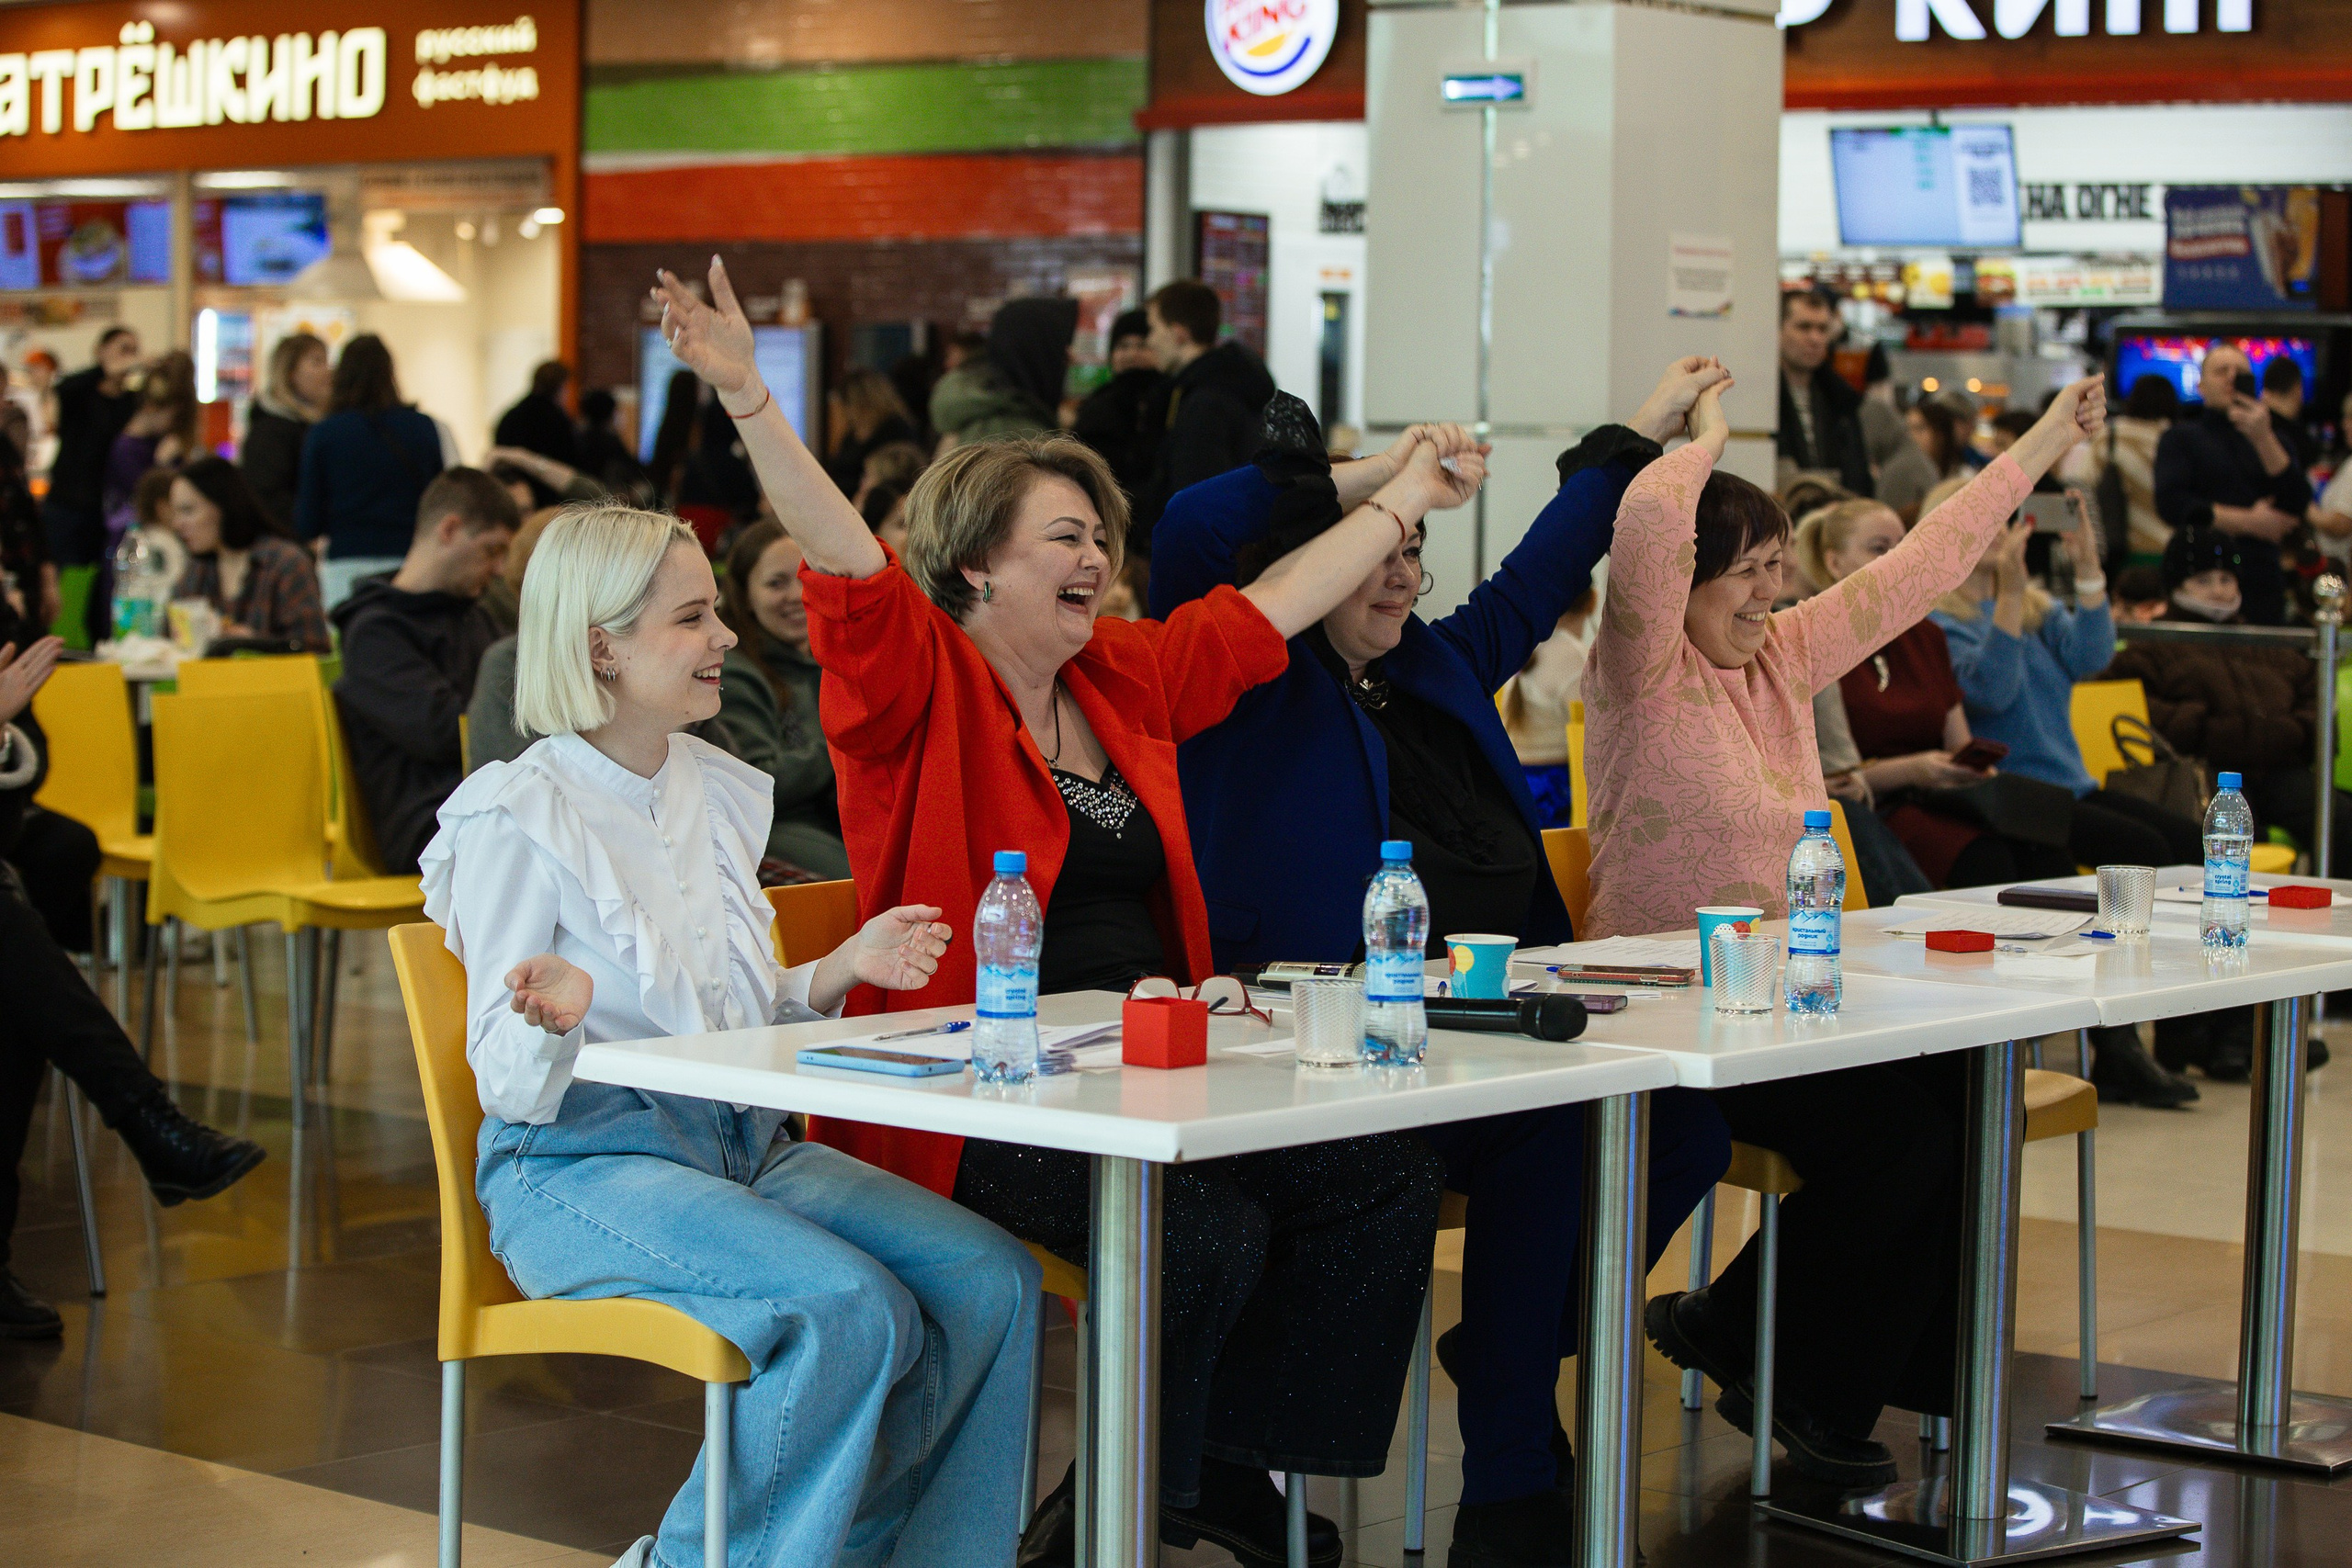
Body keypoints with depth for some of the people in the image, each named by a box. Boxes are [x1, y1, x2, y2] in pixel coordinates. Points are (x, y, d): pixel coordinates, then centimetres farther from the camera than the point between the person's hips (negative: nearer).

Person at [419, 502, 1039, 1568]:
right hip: (583, 1165, -7)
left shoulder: (721, 793, 13)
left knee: (991, 1278, -16)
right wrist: (554, 1019, -32)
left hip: (744, 1148, 7)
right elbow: (510, 1089, -10)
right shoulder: (517, 820, -8)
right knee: (854, 1310, -30)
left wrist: (842, 970, 6)